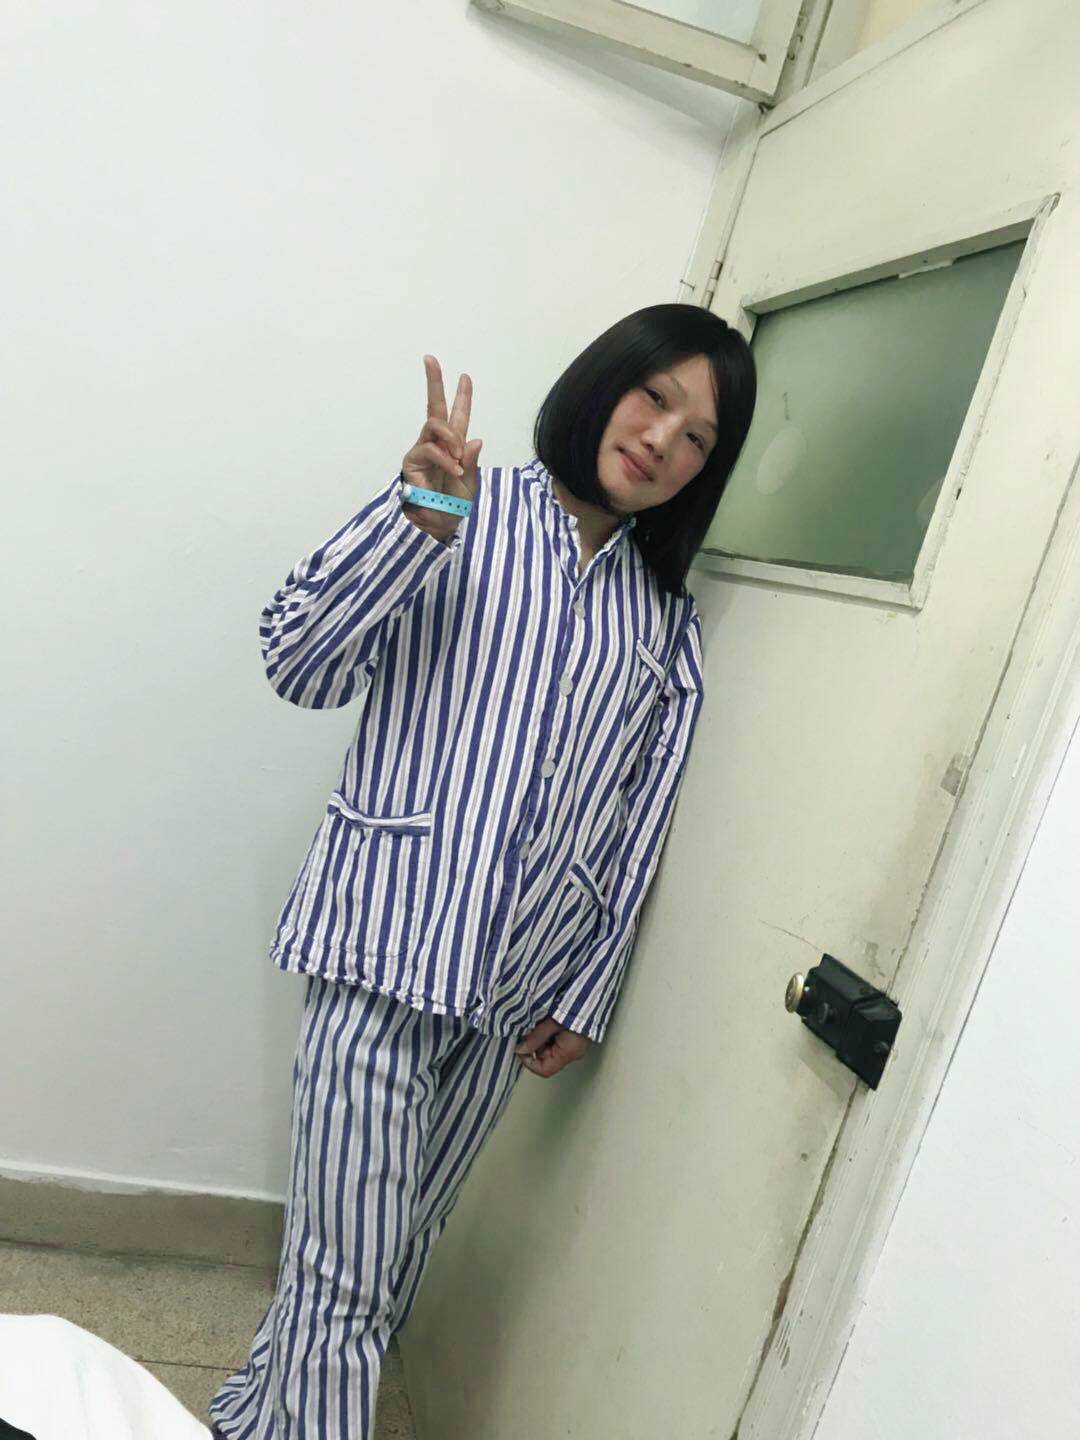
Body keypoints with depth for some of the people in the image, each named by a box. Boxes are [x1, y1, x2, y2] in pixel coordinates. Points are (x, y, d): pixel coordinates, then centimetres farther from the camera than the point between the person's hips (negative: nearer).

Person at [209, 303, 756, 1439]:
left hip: (518, 984, 5)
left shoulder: (667, 617, 11)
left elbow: (637, 824, 10)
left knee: (400, 1250, 17)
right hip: (389, 937, -4)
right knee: (348, 1273, -2)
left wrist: (585, 996, 8)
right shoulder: (460, 509, 0)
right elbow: (300, 665, -8)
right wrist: (417, 516, -21)